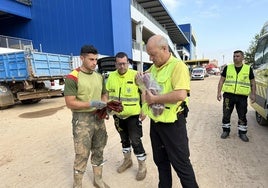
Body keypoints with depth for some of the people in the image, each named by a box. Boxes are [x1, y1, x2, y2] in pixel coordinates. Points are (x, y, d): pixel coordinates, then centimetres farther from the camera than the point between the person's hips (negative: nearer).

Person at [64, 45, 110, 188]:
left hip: (98, 118, 7)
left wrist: (106, 106, -3)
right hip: (82, 119, -6)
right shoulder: (72, 78, -13)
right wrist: (91, 103, -24)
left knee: (98, 151, 17)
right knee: (82, 155, 1)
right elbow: (70, 103, -16)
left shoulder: (99, 77, 7)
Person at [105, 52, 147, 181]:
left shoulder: (136, 75, -11)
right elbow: (107, 94, 10)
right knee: (124, 139, 20)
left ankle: (142, 166, 21)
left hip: (133, 114, -4)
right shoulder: (111, 76, 1)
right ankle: (127, 160, 41)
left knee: (135, 140, 1)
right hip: (118, 115, 5)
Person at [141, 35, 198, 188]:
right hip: (155, 122, 8)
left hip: (172, 124, -8)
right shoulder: (153, 67, 9)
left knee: (181, 163, 8)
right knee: (160, 161, 22)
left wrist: (154, 99, -22)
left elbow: (181, 95, -30)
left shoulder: (178, 66, -16)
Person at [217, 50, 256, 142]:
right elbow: (221, 80, 6)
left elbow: (252, 82, 10)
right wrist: (219, 92, -2)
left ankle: (242, 133, 23)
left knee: (242, 116, 8)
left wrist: (253, 94, 1)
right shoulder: (227, 68, 5)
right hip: (228, 95, 0)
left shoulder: (248, 69, 5)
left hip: (242, 96, 0)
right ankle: (226, 131, 21)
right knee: (226, 115, 5)